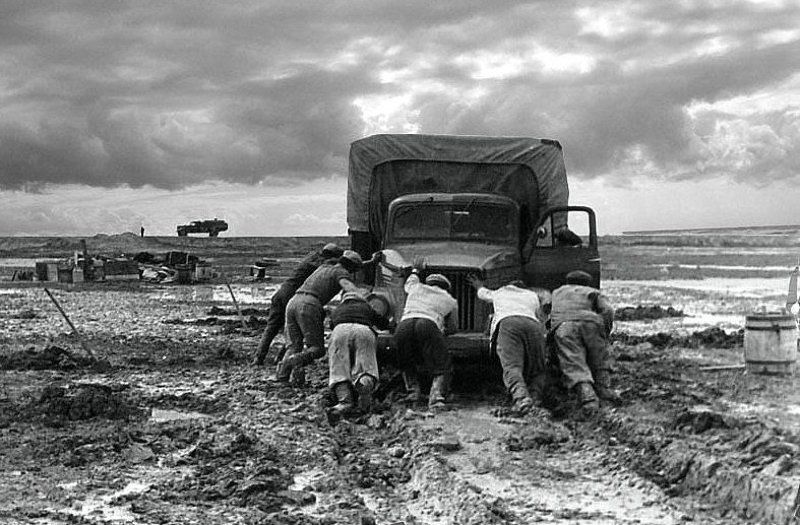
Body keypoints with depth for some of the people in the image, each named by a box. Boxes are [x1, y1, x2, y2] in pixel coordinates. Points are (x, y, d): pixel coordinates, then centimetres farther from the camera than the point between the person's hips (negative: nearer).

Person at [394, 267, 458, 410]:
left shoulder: (417, 287, 34)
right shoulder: (451, 301, 31)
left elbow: (408, 284, 61)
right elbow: (451, 328, 44)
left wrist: (415, 271, 80)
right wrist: (443, 330, 65)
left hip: (404, 325, 3)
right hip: (428, 326, -2)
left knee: (407, 363, 26)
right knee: (443, 367, 5)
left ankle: (413, 390, 7)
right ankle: (437, 397, -17)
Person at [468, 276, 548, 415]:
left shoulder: (499, 292, 38)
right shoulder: (532, 296, 38)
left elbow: (483, 293, 59)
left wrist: (478, 285, 81)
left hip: (507, 322, -2)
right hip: (533, 325, 2)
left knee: (511, 366, -19)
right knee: (537, 370, 11)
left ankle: (521, 398, -44)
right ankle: (536, 402, -13)